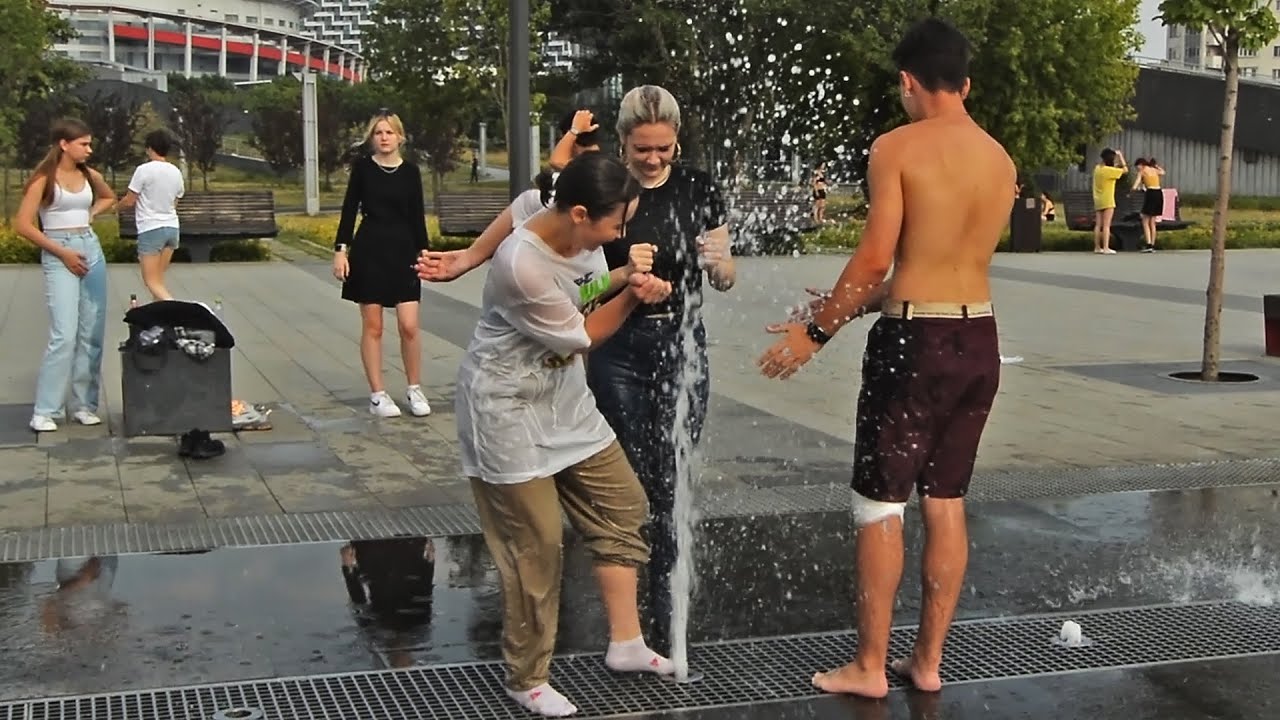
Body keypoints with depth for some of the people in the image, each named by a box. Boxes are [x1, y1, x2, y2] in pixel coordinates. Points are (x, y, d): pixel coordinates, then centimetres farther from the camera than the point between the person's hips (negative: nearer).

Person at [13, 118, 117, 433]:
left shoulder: (90, 175, 8)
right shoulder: (44, 178, -8)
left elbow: (109, 198, 31)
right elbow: (23, 225, -11)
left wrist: (90, 215, 11)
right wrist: (63, 252, -13)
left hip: (92, 251, 6)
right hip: (59, 256, -6)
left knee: (92, 334, 5)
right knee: (64, 335, -13)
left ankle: (85, 405, 14)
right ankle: (45, 411, -6)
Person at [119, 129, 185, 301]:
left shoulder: (144, 170, -11)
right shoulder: (176, 172, 7)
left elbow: (129, 201, -6)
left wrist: (117, 205, 16)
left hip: (150, 229, -6)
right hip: (172, 227, 6)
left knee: (152, 281, -5)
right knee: (158, 279, 15)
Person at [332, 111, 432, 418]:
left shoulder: (410, 171, 5)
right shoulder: (362, 167, 2)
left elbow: (418, 216, 8)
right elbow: (349, 210, 2)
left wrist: (423, 252, 3)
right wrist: (341, 250, -4)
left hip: (403, 251, 1)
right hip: (368, 251, -1)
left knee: (409, 327, -5)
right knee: (372, 327, 3)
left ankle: (415, 389, 12)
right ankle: (377, 394, 12)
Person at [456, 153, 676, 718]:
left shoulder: (583, 236, -8)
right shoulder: (521, 266, -31)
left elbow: (590, 291, 9)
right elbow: (583, 336, -19)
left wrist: (630, 281, -10)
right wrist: (632, 291, -15)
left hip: (564, 399, 9)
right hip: (508, 411, -8)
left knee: (621, 504, 11)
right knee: (536, 542, -2)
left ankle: (626, 643, 24)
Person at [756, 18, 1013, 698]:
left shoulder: (897, 147, -10)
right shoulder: (1000, 160, 9)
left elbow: (875, 260, -15)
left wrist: (816, 329, -4)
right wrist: (859, 303, 23)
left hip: (915, 342, -6)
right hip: (979, 341, 6)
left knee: (879, 505, 5)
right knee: (946, 502, 13)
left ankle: (869, 666, 12)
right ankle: (928, 660, 22)